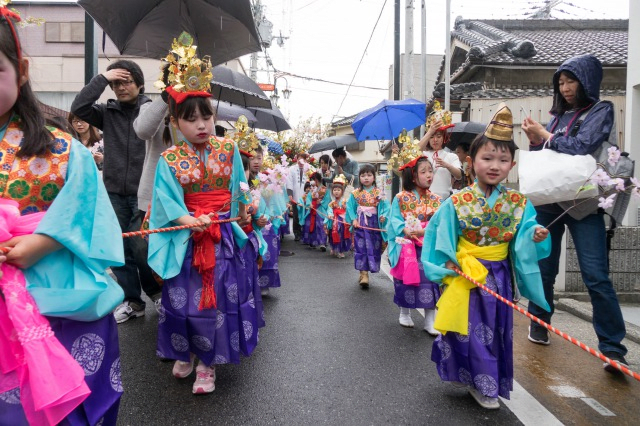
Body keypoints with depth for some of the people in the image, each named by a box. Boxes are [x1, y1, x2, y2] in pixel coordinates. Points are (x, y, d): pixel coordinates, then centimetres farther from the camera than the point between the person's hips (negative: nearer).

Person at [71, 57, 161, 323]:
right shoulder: (107, 113, 7)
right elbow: (78, 107, -7)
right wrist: (102, 78, -8)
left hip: (143, 191, -4)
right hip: (114, 192, 4)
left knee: (142, 246, -4)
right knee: (120, 248, 9)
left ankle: (157, 290, 23)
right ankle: (131, 299, 23)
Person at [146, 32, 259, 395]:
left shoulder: (229, 150, -1)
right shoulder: (170, 159, -5)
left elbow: (240, 190, 7)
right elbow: (168, 200, -12)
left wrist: (244, 212, 2)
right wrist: (189, 221, -25)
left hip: (223, 236, 1)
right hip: (186, 239, 0)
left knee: (220, 297, 4)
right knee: (184, 297, 10)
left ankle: (208, 362, 20)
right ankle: (186, 352, 35)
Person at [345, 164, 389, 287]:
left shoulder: (379, 193, -1)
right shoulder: (355, 193, 2)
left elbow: (385, 207, -5)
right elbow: (350, 207, 3)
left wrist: (383, 216, -23)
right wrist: (353, 219, -9)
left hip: (374, 224, 0)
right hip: (360, 224, 0)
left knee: (373, 248, 6)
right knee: (361, 248, -4)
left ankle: (364, 273, 22)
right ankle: (364, 275, -3)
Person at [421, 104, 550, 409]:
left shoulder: (519, 204, -3)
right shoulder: (457, 203, -10)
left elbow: (523, 237, -4)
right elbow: (440, 237, -5)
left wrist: (535, 237, -25)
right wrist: (448, 265, -13)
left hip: (500, 277, 3)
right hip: (464, 276, -3)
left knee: (497, 330, 14)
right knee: (471, 331, 5)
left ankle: (483, 382, 34)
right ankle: (483, 384, 24)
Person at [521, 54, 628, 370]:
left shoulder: (601, 111, 0)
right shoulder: (558, 116, 15)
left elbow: (580, 148, -16)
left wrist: (545, 135, -5)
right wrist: (535, 142, -3)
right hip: (548, 202, 5)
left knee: (596, 277, -9)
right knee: (543, 269, 11)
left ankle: (613, 348, -3)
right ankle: (539, 323, 27)